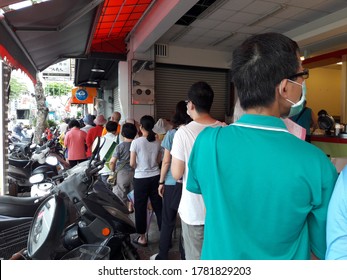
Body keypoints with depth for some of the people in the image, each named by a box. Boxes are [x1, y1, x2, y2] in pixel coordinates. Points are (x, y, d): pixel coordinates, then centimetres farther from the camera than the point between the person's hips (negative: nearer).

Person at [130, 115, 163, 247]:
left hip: (141, 178, -4)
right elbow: (159, 160, 8)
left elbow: (132, 163, -9)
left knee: (140, 207, 10)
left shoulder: (136, 142, -12)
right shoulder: (157, 142, 0)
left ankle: (142, 238, 20)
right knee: (158, 206, 12)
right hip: (155, 177, 4)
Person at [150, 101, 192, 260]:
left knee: (167, 221, 12)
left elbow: (166, 161, -6)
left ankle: (162, 256, 23)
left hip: (172, 183, -1)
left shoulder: (172, 134, -7)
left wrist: (161, 182, 4)